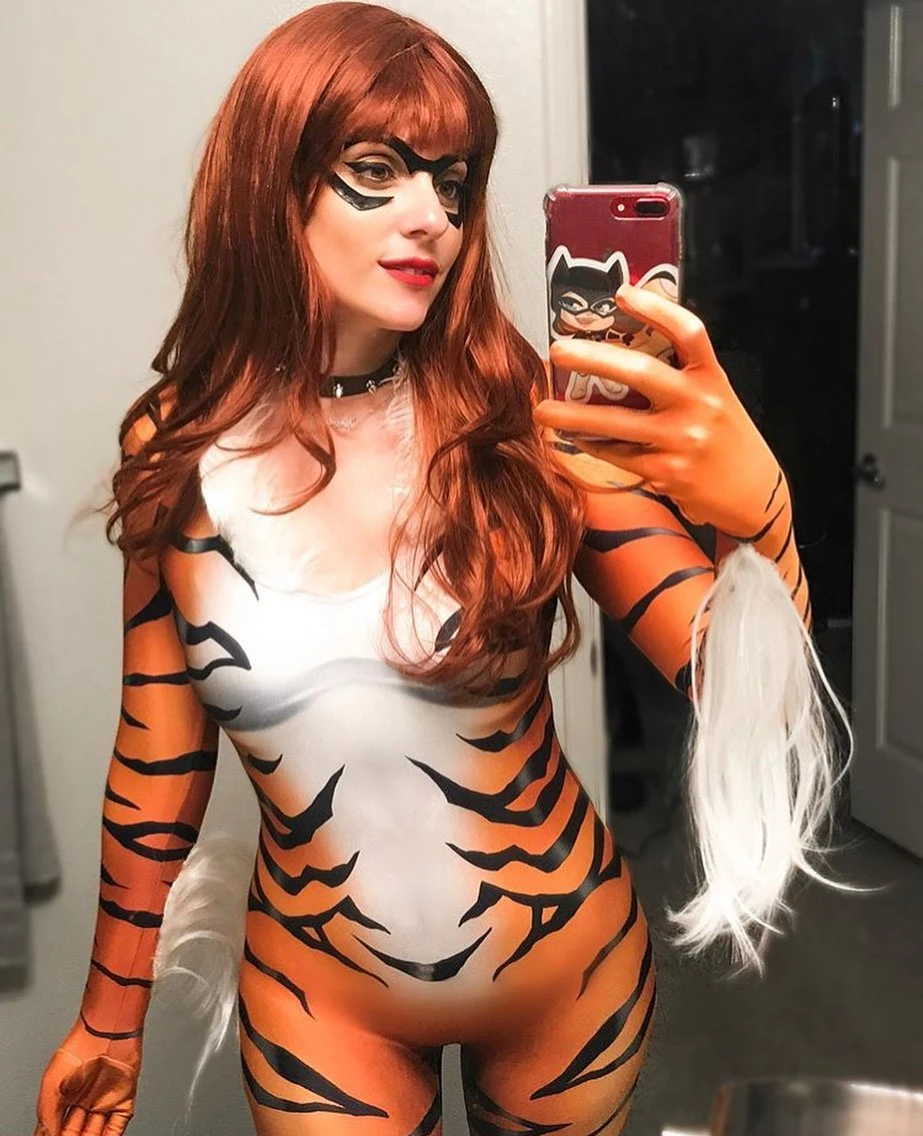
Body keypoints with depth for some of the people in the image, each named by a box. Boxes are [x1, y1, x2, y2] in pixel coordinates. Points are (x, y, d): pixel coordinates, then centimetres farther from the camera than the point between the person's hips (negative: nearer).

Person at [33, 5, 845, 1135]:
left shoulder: (527, 421, -16)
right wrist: (111, 1013, 9)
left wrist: (757, 510, -38)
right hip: (320, 996, 0)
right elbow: (157, 752, -1)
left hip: (568, 971, 1)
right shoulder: (178, 452, -11)